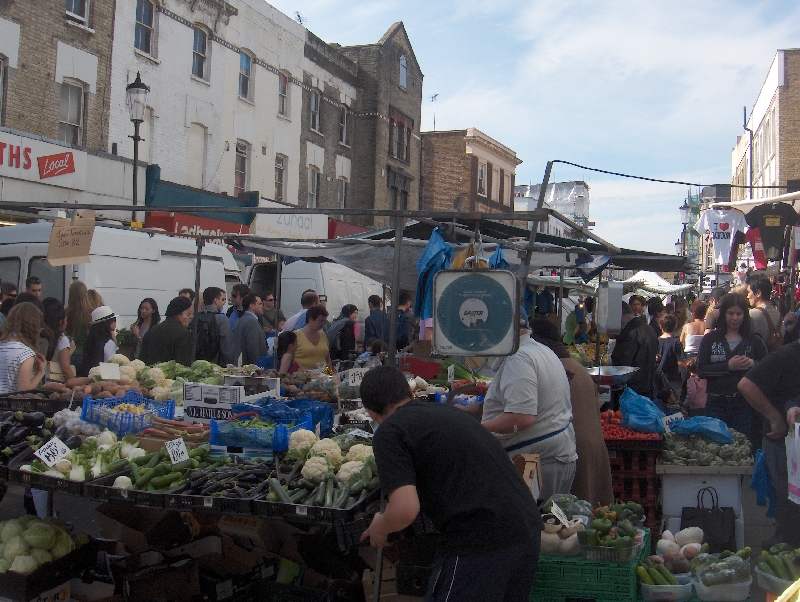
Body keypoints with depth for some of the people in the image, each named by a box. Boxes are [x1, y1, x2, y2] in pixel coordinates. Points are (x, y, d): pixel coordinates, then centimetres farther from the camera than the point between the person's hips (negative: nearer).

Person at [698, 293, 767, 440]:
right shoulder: (710, 339, 7)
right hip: (717, 404, 0)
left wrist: (753, 364, -14)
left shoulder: (754, 340, 8)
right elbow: (701, 370, -3)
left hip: (744, 404, 0)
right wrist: (728, 366, -14)